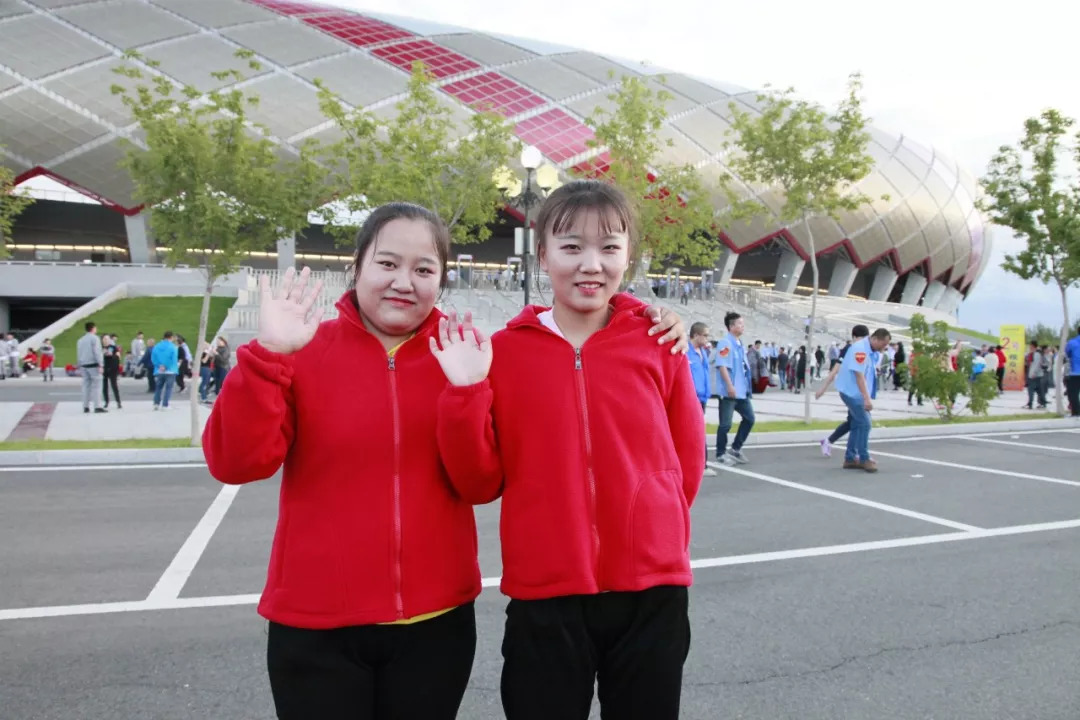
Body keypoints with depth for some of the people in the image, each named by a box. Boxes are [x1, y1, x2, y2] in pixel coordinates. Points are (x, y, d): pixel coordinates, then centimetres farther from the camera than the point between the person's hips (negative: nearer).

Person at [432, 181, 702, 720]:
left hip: (652, 590, 1)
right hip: (545, 594, 0)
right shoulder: (504, 350, -4)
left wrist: (656, 534, 7)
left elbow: (687, 460, 8)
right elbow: (480, 482, -3)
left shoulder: (658, 344, -2)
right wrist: (465, 393, -15)